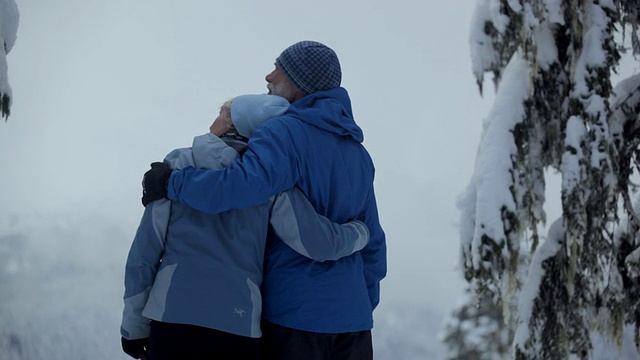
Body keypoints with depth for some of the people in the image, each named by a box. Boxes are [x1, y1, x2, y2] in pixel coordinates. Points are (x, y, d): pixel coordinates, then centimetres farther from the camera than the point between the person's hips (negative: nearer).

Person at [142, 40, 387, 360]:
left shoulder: (284, 133, -9)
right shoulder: (359, 154, 16)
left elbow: (244, 185, -27)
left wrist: (172, 182, -14)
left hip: (293, 312, -7)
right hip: (352, 314, 7)